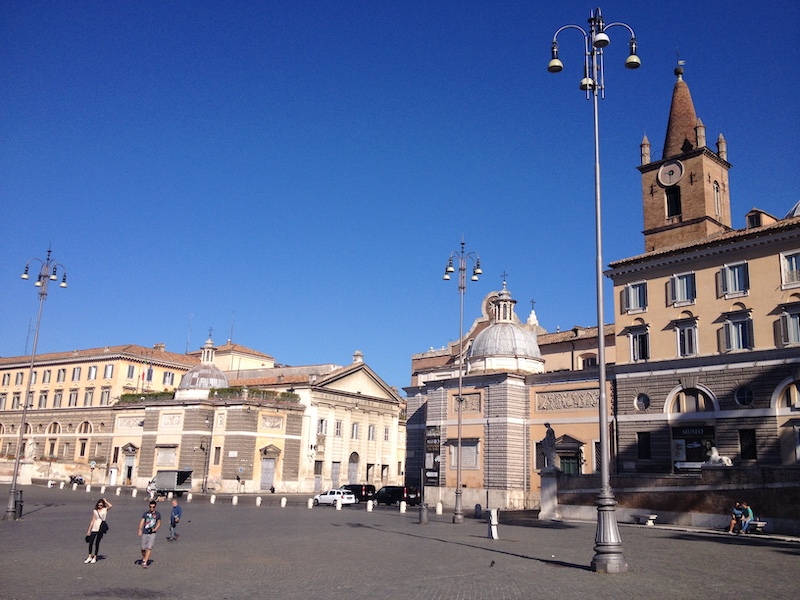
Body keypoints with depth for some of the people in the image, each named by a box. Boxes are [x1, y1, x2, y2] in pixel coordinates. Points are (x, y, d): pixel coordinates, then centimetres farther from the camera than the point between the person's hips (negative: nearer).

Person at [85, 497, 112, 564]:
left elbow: (110, 506, -15)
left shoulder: (105, 510, 5)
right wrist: (89, 530, 6)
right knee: (91, 543, -1)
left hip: (101, 529, -2)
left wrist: (105, 501, -2)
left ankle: (95, 557, 12)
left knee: (97, 543, 2)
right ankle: (90, 557, 11)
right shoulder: (95, 511, 9)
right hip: (94, 529, 2)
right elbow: (92, 520, 9)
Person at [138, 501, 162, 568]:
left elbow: (159, 523, 11)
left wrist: (155, 529, -7)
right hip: (145, 533, 1)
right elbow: (142, 522, -2)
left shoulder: (158, 514, 3)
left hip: (152, 534, -1)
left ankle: (145, 563, -12)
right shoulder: (146, 514, 4)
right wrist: (140, 530, -17)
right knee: (143, 548, 7)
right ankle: (143, 559, 34)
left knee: (149, 548, -12)